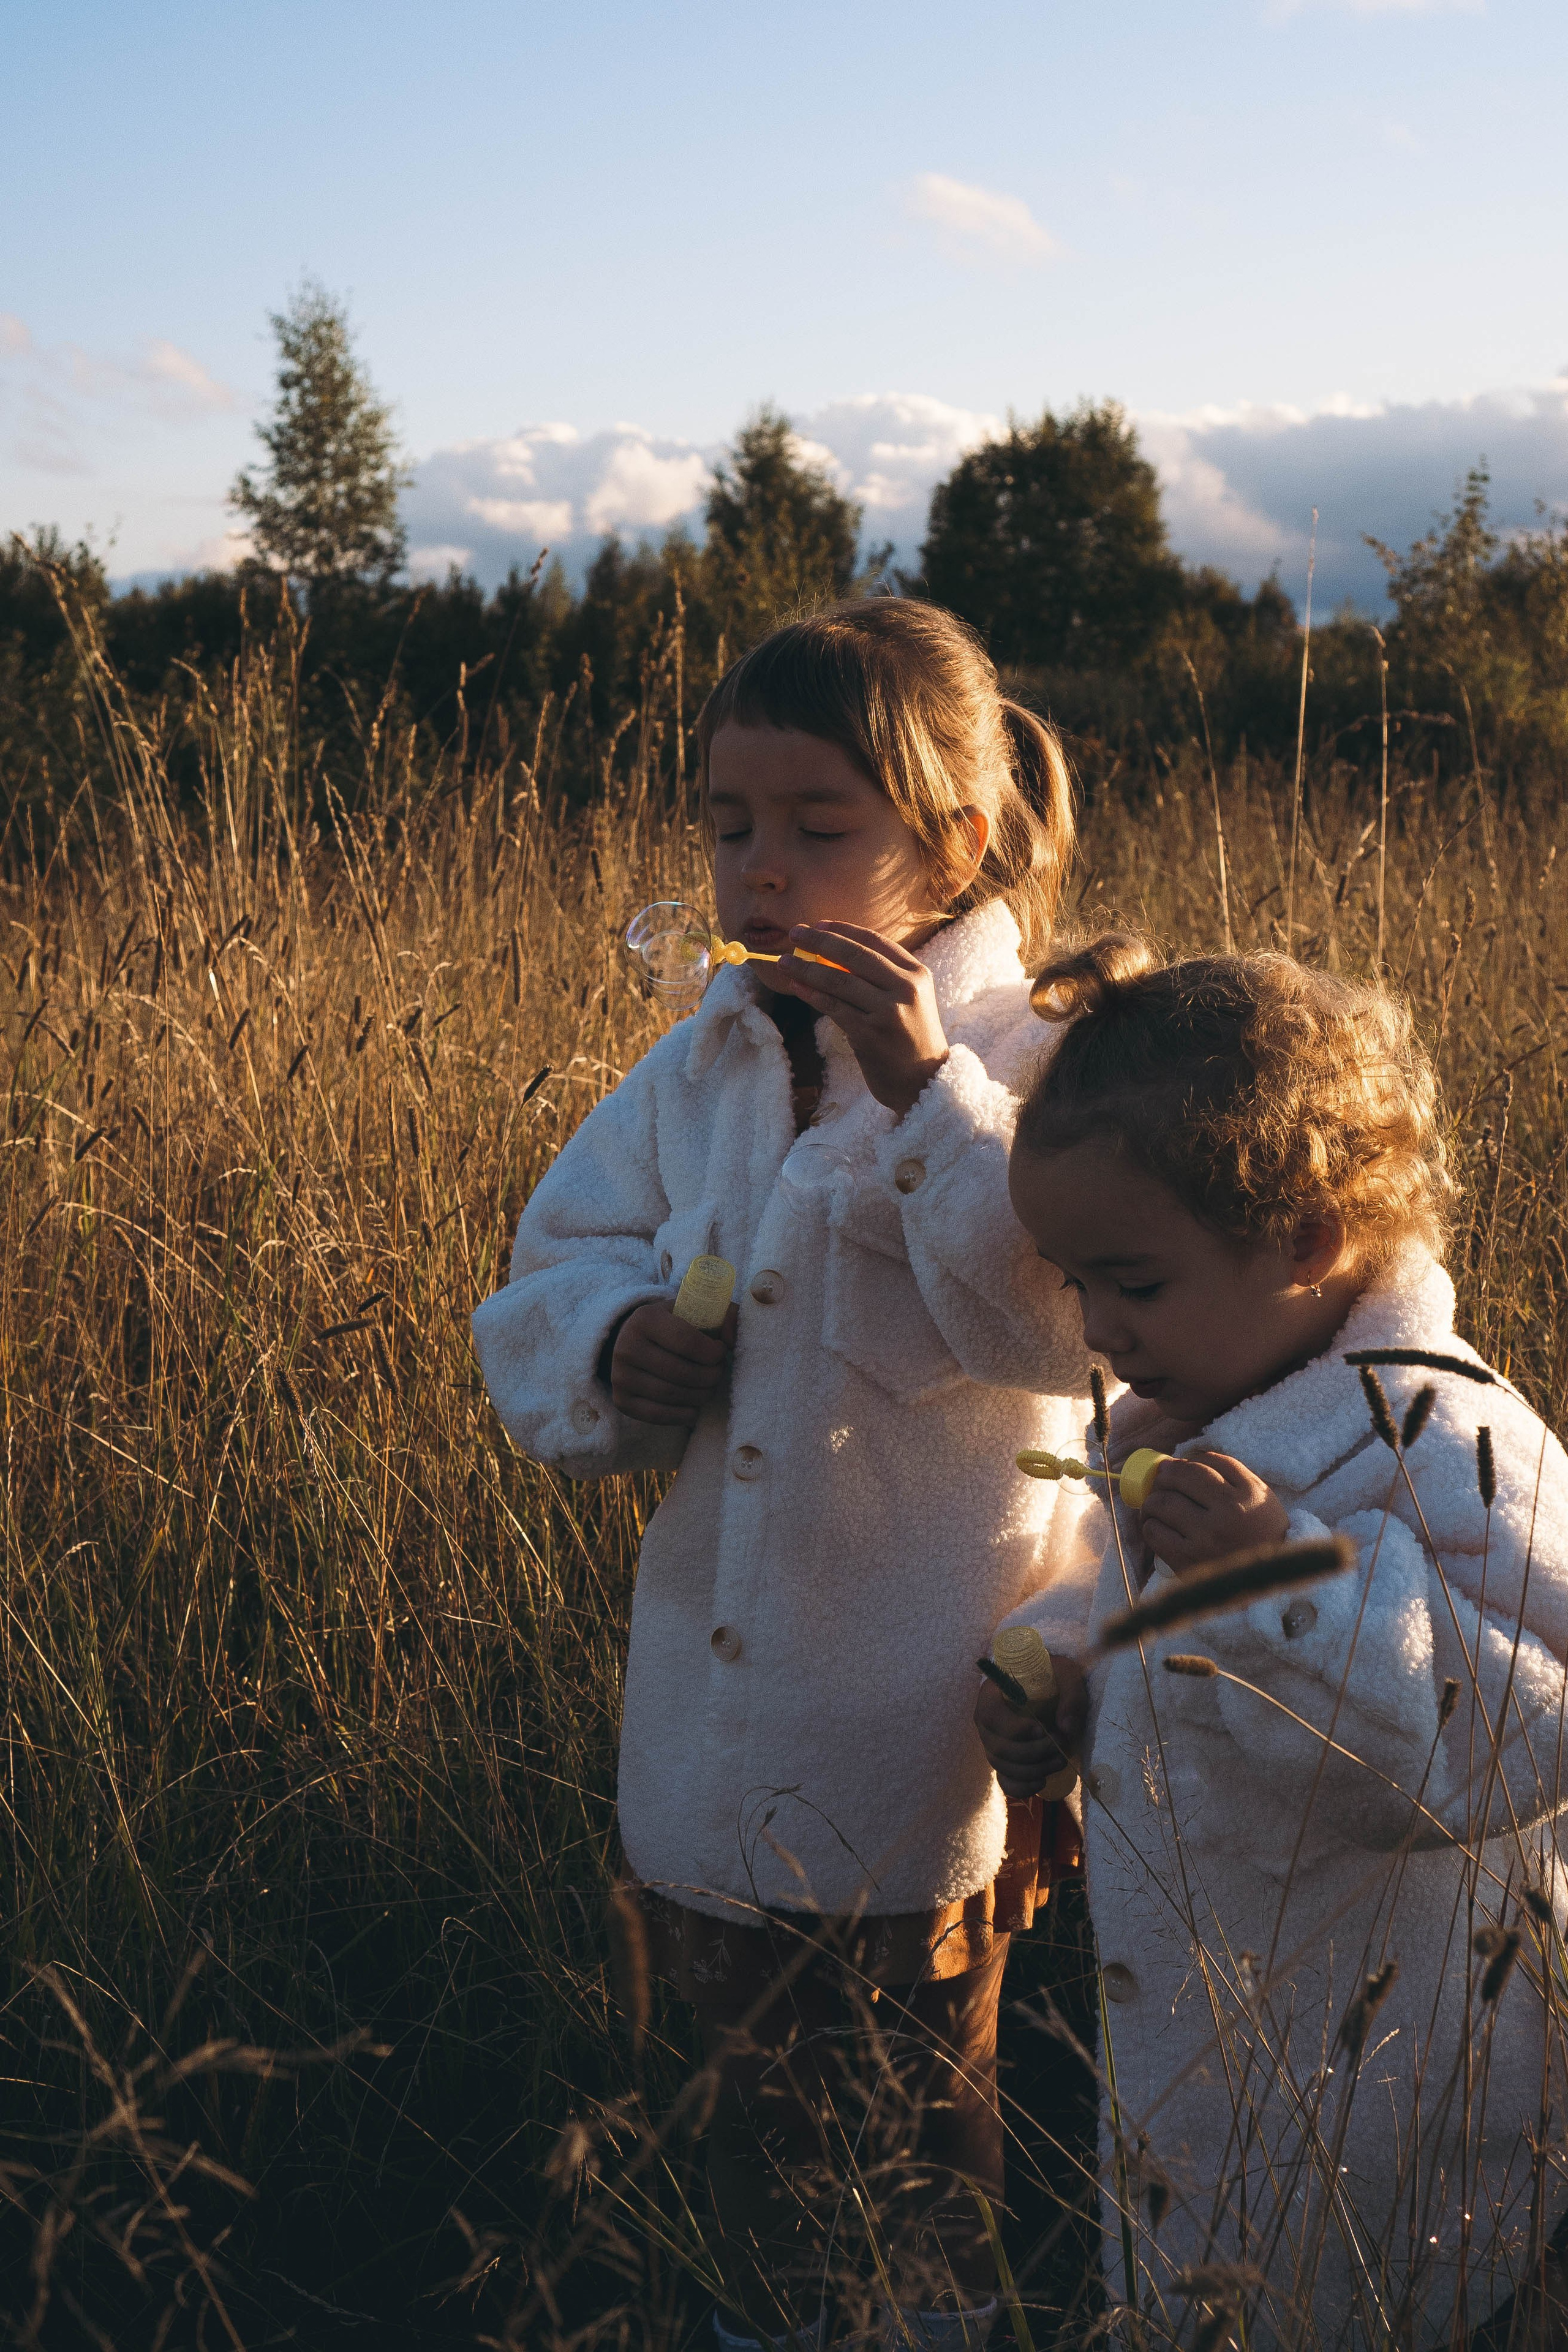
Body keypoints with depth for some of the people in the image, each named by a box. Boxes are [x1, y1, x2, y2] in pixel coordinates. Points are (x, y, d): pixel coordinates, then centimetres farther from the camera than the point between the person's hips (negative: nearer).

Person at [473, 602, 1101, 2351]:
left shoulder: (1028, 1061, -14)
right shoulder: (699, 1067, 2)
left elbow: (1064, 1330, -27)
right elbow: (551, 1280, 7)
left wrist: (923, 1090, -32)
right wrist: (614, 1344, -15)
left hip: (931, 1734, -5)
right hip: (714, 1730, 5)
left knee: (929, 2094, 18)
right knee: (751, 2081, 25)